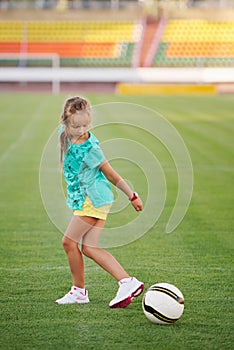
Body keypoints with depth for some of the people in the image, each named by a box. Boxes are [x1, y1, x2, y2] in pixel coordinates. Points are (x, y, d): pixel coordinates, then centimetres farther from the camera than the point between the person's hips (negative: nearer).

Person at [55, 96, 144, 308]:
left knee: (69, 241, -4)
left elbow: (110, 174, -11)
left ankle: (79, 291, 10)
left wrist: (132, 195, -4)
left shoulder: (90, 148, -21)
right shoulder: (65, 134, -1)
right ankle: (127, 282, -4)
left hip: (94, 199, -8)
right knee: (89, 247, 2)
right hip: (84, 198, 8)